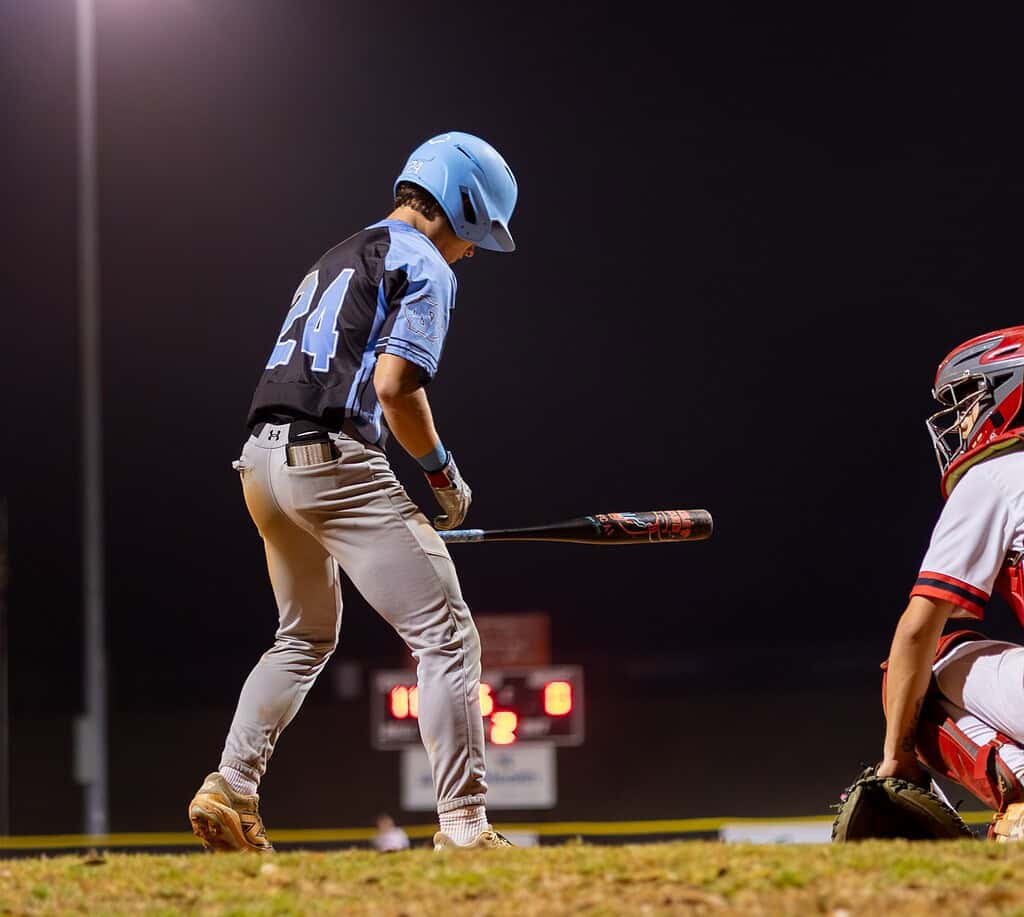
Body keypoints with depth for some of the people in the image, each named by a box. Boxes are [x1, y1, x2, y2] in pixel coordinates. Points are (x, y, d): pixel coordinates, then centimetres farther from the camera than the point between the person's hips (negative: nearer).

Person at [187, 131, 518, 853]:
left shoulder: (338, 259, 26)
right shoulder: (425, 265, -2)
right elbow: (394, 386, -15)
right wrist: (444, 473, -1)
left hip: (262, 459, 9)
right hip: (335, 461, -9)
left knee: (306, 637, 27)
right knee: (447, 637, -7)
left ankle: (230, 791, 17)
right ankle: (463, 826, -15)